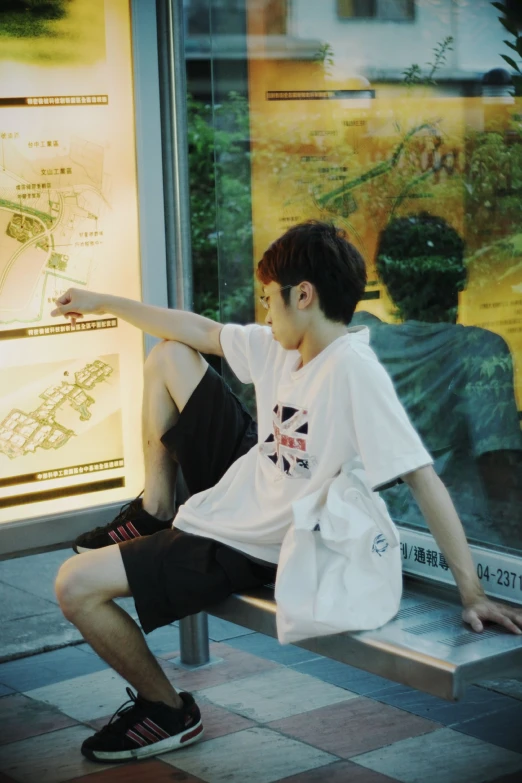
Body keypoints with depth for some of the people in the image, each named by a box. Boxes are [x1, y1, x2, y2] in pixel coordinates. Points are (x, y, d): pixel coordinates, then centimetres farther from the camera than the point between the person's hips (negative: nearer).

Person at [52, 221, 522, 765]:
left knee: (76, 587, -15)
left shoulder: (352, 369, -30)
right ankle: (154, 512, 22)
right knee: (168, 356, 14)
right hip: (241, 472, 9)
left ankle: (167, 711, 8)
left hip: (248, 548, -9)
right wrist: (103, 303, 17)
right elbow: (200, 332, 11)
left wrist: (472, 593, -33)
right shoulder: (279, 347, -4)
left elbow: (421, 477, -32)